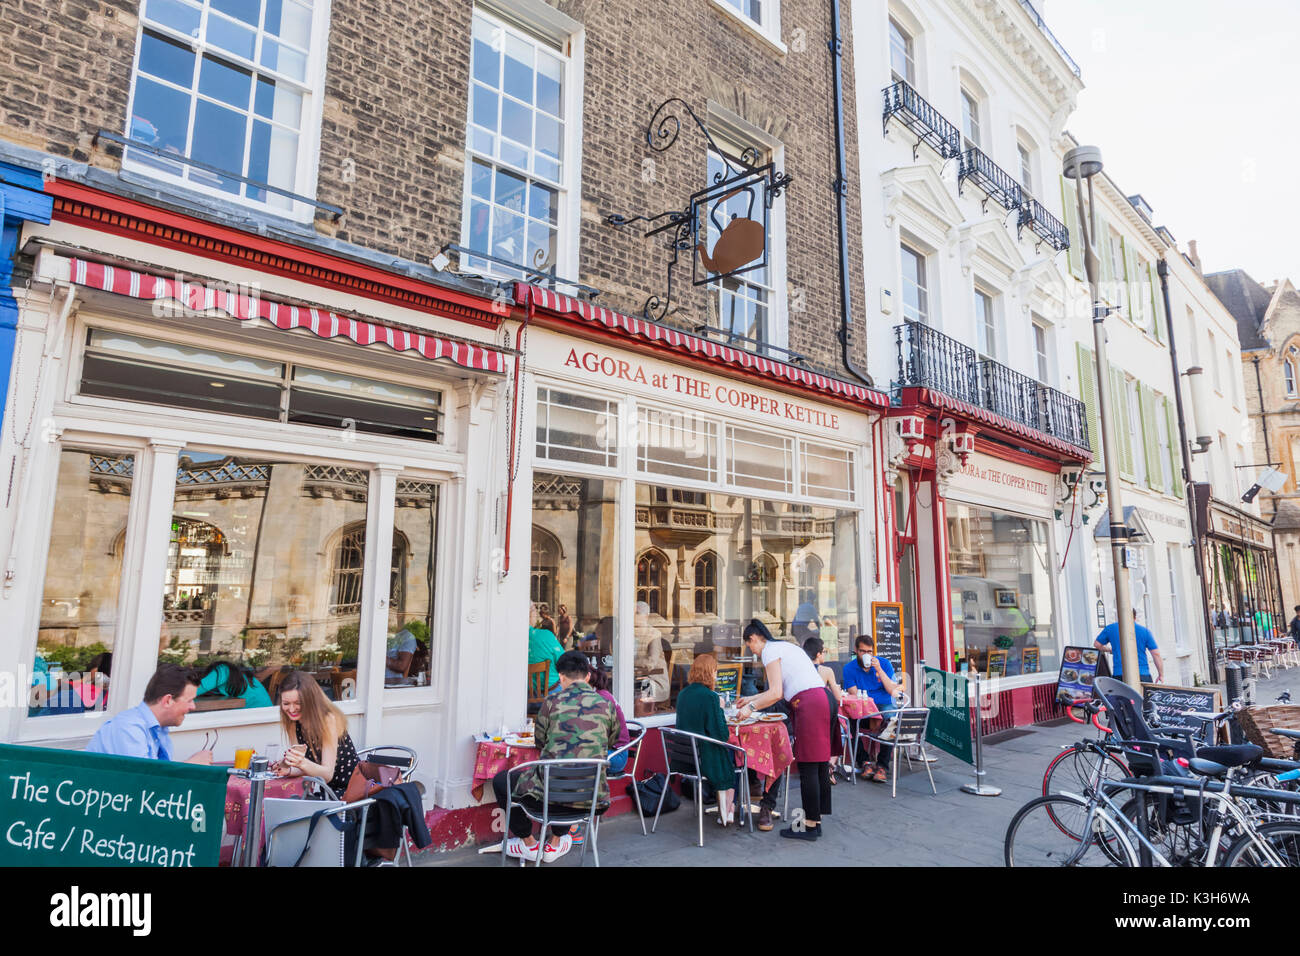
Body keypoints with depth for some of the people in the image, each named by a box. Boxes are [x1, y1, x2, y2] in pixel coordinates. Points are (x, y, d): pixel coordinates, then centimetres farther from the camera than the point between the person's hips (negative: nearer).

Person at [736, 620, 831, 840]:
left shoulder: (770, 651, -4)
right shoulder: (784, 646, 25)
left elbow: (776, 693, -11)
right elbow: (779, 690, 30)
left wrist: (751, 708, 1)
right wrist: (752, 699, 36)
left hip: (808, 705, -10)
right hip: (821, 700, 10)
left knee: (807, 767, -4)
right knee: (819, 764, 11)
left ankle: (810, 826, 1)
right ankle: (816, 820, 17)